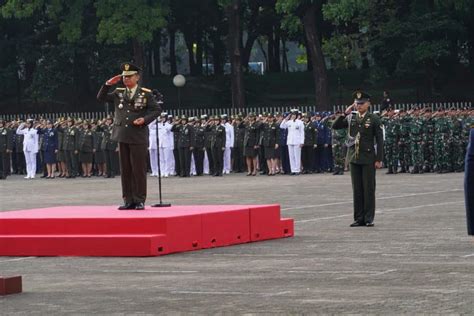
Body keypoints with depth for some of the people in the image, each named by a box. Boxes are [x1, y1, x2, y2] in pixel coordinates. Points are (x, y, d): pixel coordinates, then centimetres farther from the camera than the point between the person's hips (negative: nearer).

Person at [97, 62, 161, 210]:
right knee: (125, 170, 5)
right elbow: (101, 98, 10)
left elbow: (157, 110, 2)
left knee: (139, 170, -2)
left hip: (138, 137, -4)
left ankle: (139, 200, 3)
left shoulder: (146, 94, 1)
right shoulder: (118, 93, 11)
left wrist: (145, 119, -13)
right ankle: (128, 200, 10)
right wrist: (108, 84, -4)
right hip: (122, 136, 4)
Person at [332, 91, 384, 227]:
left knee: (369, 189, -1)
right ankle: (359, 218, 11)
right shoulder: (351, 119, 10)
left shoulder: (374, 119, -3)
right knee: (357, 190, 6)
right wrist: (345, 113, -4)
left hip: (368, 159, -4)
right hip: (354, 158, 4)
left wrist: (379, 159, -10)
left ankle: (369, 218, 4)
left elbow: (380, 140, -4)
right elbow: (335, 126, 6)